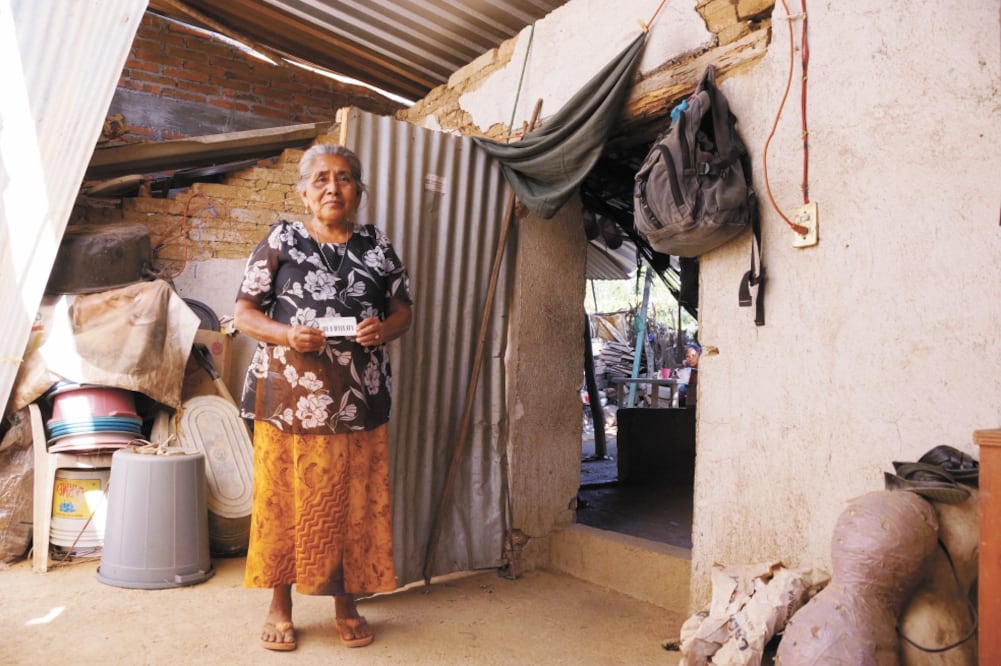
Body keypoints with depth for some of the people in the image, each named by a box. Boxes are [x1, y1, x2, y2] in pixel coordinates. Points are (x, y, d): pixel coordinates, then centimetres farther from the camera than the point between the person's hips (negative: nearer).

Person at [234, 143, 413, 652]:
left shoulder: (378, 246, 9)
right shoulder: (280, 240, 2)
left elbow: (403, 310, 12)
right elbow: (244, 313, 2)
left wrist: (384, 329, -11)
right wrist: (286, 334, -17)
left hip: (358, 400, 2)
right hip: (288, 397, -1)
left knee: (353, 504, 7)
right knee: (284, 500, 5)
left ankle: (346, 605, 26)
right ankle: (280, 606, 25)